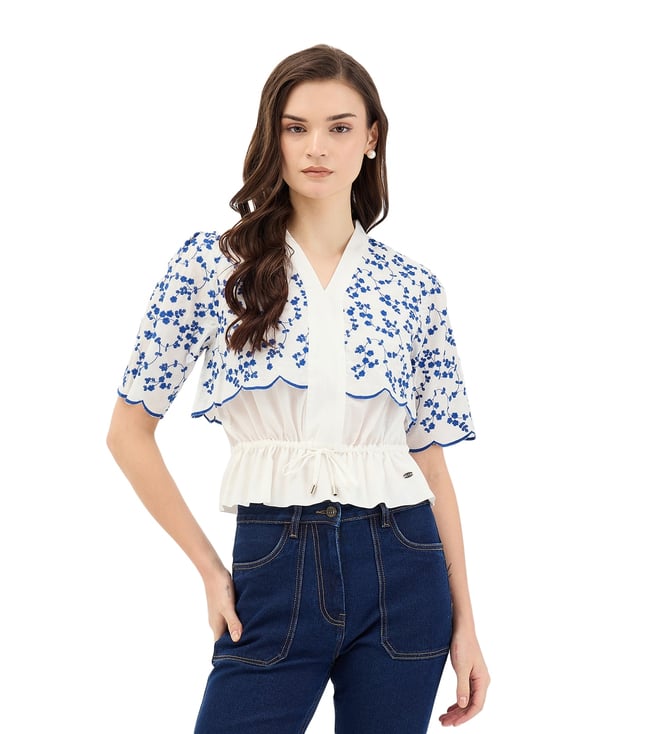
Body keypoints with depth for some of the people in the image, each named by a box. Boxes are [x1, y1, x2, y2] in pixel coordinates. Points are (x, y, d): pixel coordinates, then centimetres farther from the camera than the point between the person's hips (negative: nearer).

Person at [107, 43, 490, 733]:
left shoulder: (412, 286, 5)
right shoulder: (211, 264, -1)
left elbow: (431, 460, 8)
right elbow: (130, 429, 2)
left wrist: (465, 622, 6)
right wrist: (209, 567, -1)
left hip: (403, 569, 2)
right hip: (274, 567, -2)